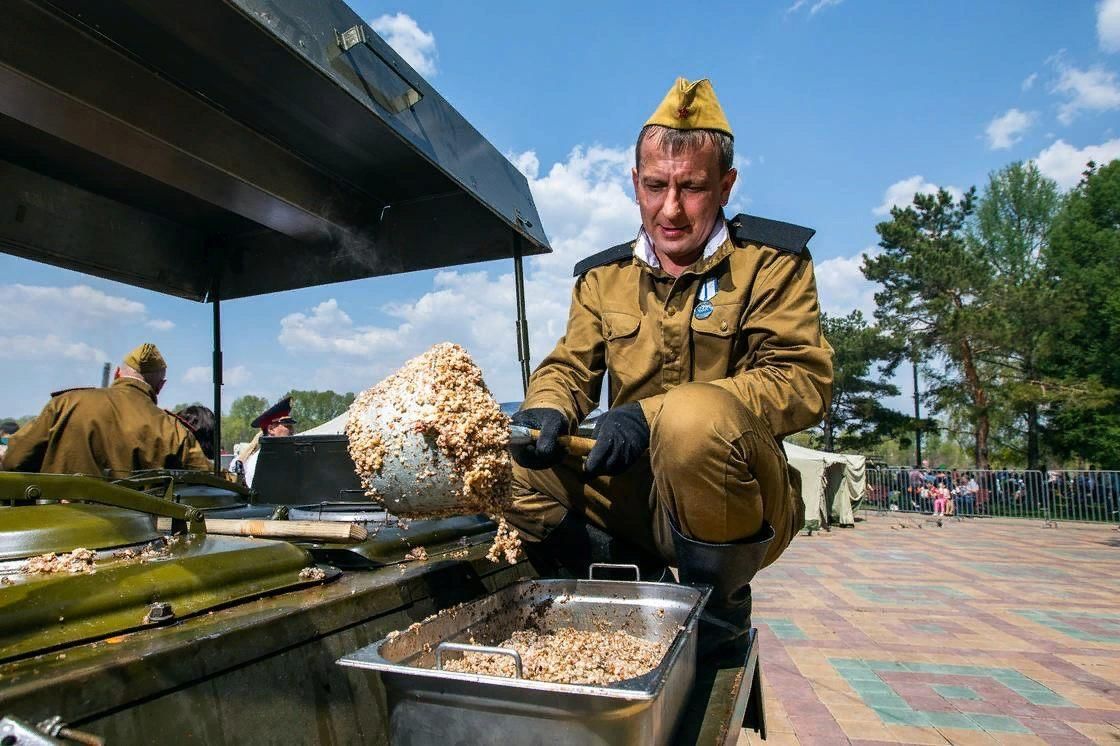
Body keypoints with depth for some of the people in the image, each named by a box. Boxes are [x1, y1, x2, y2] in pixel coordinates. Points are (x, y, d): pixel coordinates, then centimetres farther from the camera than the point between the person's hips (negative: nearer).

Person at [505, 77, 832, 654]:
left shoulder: (771, 261, -2)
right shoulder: (603, 277, 10)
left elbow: (804, 379, -13)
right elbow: (569, 367, 7)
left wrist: (652, 415, -26)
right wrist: (548, 411, -20)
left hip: (734, 500, -4)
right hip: (632, 494, 4)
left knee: (695, 413, -36)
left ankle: (720, 606, -8)